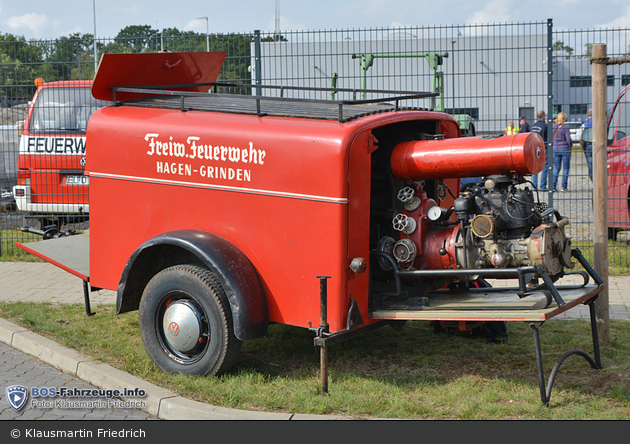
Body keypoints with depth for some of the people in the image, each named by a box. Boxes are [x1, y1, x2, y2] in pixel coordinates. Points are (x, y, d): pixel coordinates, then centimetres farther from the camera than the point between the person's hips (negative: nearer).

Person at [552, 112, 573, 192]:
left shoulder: (553, 127, 0)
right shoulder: (565, 128, -12)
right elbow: (568, 139, -15)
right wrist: (571, 144, 5)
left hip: (555, 149, 4)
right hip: (565, 149, -4)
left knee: (556, 168, 11)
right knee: (566, 168, 5)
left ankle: (553, 185, 3)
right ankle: (564, 186, 2)